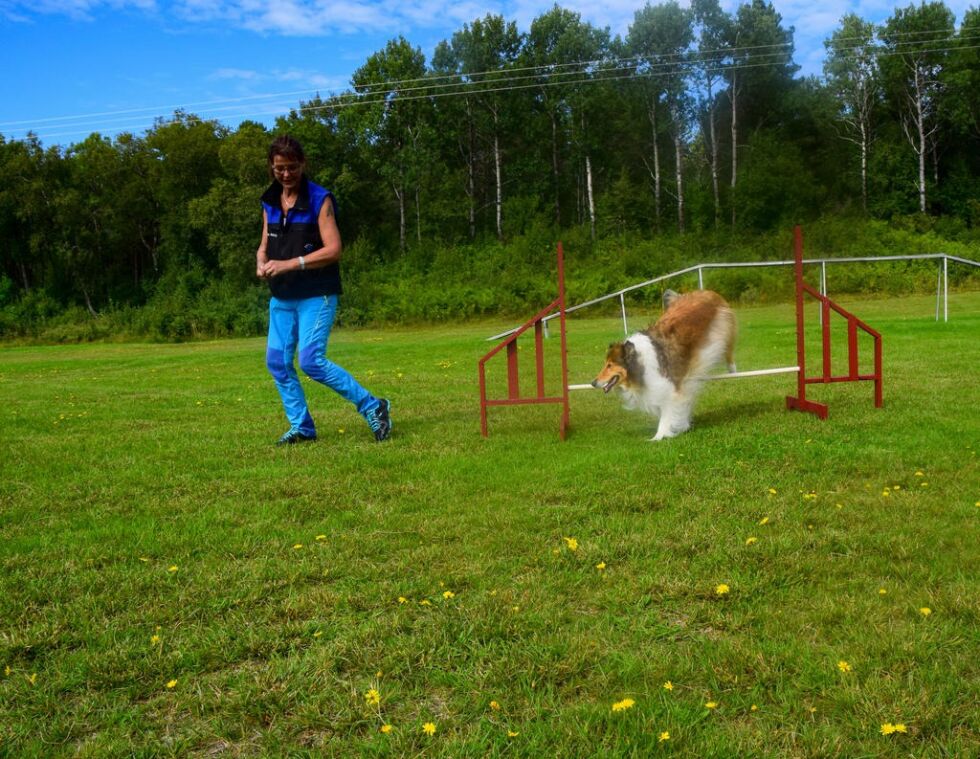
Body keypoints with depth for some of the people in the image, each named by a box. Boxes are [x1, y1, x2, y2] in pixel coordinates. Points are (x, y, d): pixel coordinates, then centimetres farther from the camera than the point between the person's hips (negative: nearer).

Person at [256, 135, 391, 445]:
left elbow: (333, 250, -16)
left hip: (316, 296, -7)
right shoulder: (269, 202, 10)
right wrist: (262, 263, -6)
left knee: (311, 360, -16)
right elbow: (265, 245, 17)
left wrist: (290, 263, -22)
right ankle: (301, 427, 18)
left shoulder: (320, 199, -9)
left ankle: (373, 407, -3)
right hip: (281, 298, 7)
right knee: (277, 361, 5)